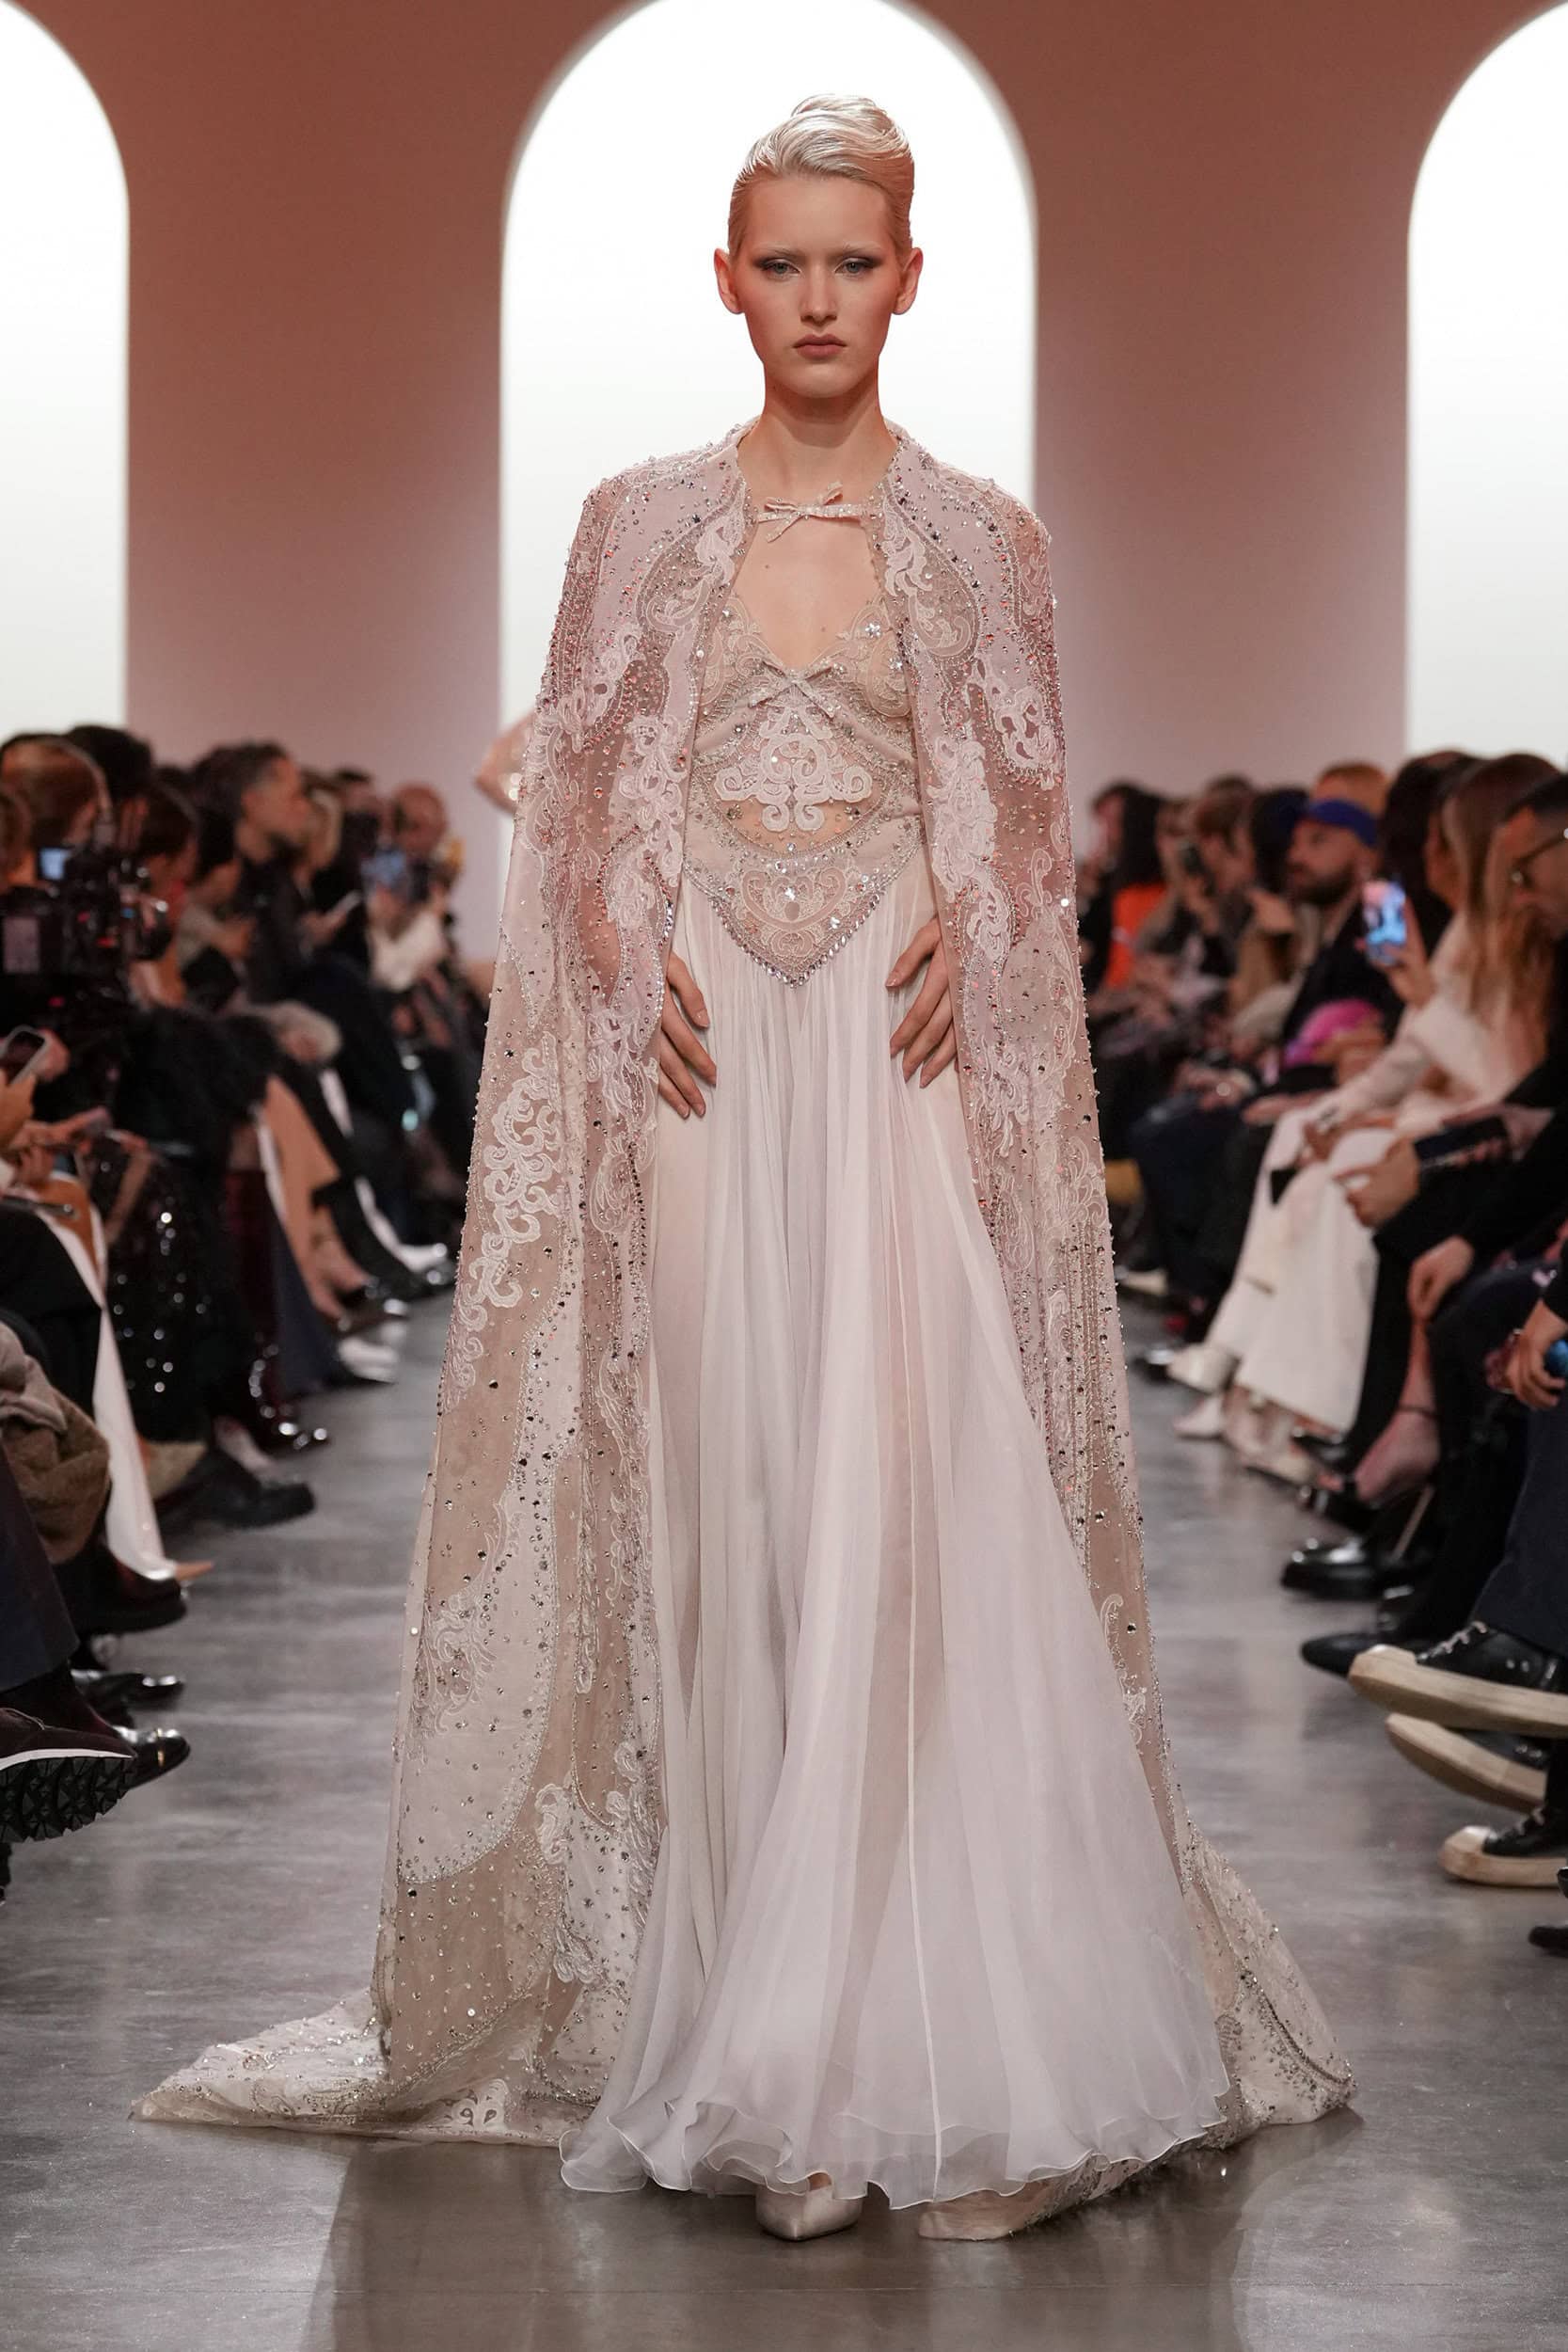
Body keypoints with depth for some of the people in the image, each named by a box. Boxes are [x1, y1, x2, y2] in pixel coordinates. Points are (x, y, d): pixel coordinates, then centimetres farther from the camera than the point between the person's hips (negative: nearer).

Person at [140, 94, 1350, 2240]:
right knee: (707, 1486, 1)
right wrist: (639, 965, -7)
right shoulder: (639, 525, 9)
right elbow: (580, 805, 9)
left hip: (900, 1045, -1)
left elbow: (1028, 833, 9)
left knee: (908, 1482, -6)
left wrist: (964, 936, -10)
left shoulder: (979, 541, 7)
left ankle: (909, 1998, 1)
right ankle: (709, 1972, 10)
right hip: (696, 1050, 1)